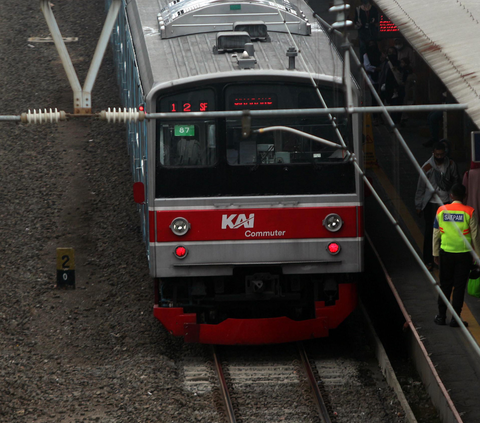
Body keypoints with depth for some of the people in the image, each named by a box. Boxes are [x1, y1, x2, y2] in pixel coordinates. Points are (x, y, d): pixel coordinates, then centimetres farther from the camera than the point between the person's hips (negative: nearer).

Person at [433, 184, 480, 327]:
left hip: (446, 252, 2)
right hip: (464, 254, -2)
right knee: (459, 286, 4)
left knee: (445, 285, 13)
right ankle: (455, 318, 5)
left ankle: (441, 316, 17)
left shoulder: (441, 210, -2)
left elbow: (436, 234, 5)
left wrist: (435, 253, 15)